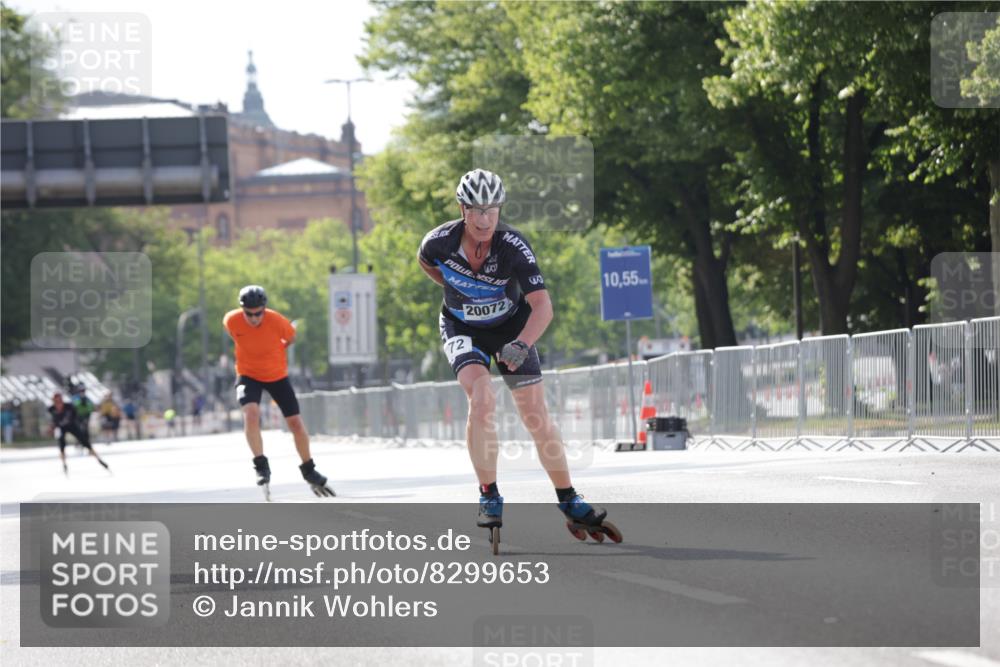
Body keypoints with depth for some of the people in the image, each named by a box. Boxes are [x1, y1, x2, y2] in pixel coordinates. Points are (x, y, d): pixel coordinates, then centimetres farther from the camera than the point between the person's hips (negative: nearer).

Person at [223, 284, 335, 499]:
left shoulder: (276, 320, -25)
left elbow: (291, 337, -2)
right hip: (248, 375, -1)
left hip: (277, 375, 1)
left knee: (296, 422, 2)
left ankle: (309, 470, 21)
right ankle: (261, 466, -19)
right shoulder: (231, 320, -22)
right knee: (251, 412, -29)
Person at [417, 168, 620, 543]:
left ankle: (570, 502, 11)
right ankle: (489, 497, -15)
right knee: (482, 400, -25)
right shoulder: (440, 241, -23)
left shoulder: (514, 246, -30)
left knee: (536, 414, -3)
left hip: (510, 326, 0)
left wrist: (521, 345, -51)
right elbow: (424, 261, 4)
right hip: (462, 328, 0)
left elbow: (542, 305, -37)